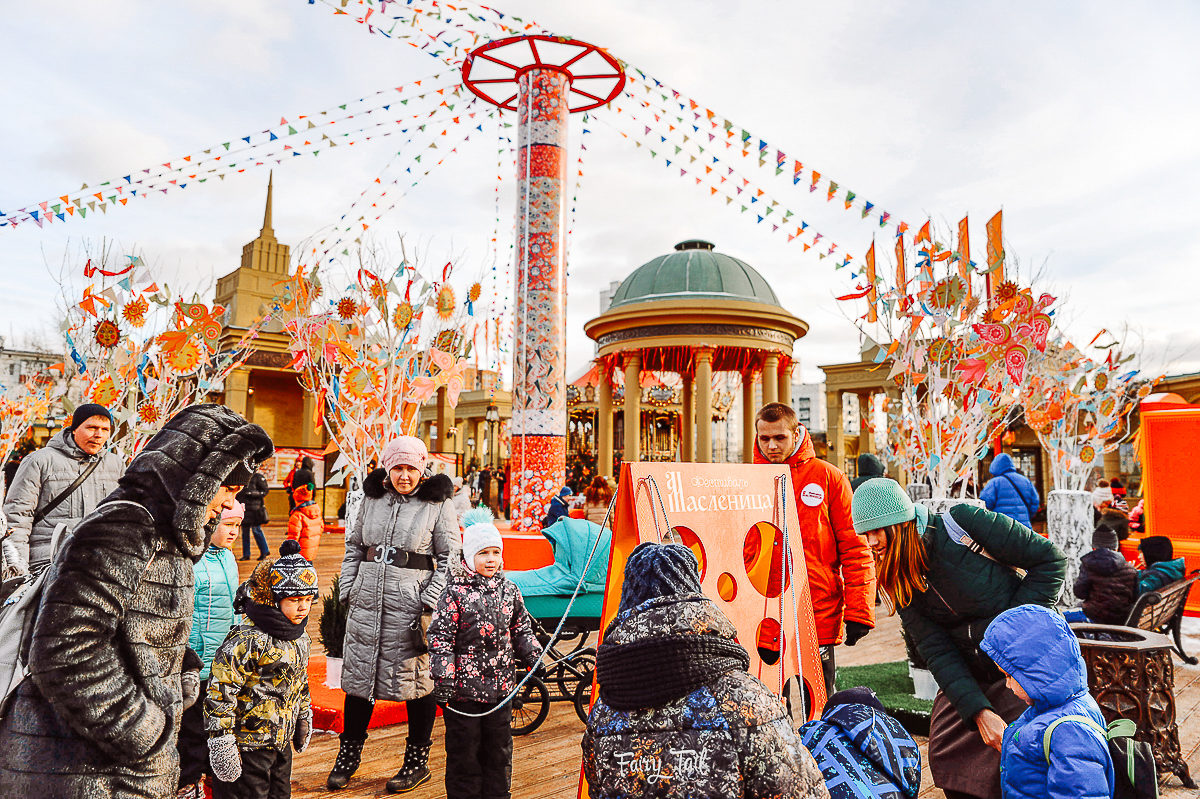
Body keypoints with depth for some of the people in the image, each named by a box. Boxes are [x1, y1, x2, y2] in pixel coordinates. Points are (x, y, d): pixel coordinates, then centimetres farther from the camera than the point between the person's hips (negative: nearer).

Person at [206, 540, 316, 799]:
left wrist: (304, 718, 24)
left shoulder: (299, 638, 4)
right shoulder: (248, 641, -23)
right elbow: (220, 690, -22)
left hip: (282, 740, 8)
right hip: (247, 743, -8)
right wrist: (221, 739, -19)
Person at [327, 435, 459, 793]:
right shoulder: (372, 498, 8)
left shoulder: (438, 503, -5)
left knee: (417, 679, 4)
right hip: (368, 599, 4)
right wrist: (347, 590, 9)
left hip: (411, 603, -4)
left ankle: (417, 762, 22)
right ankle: (349, 754, 32)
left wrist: (431, 602, -11)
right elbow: (354, 546, 17)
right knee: (358, 673, 12)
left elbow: (450, 557, -4)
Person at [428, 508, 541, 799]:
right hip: (464, 688, -4)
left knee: (499, 748, 16)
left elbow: (521, 630, 14)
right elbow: (441, 638, -11)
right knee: (464, 750, 9)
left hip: (501, 687, 4)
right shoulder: (455, 592, -11)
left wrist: (535, 658, 4)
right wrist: (443, 679, -15)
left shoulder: (509, 590, 4)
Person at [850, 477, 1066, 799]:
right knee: (947, 762, 7)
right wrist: (979, 713, -20)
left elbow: (1050, 559, -13)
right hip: (968, 674, 5)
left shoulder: (961, 523, -20)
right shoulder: (897, 584, -5)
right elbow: (939, 653, -8)